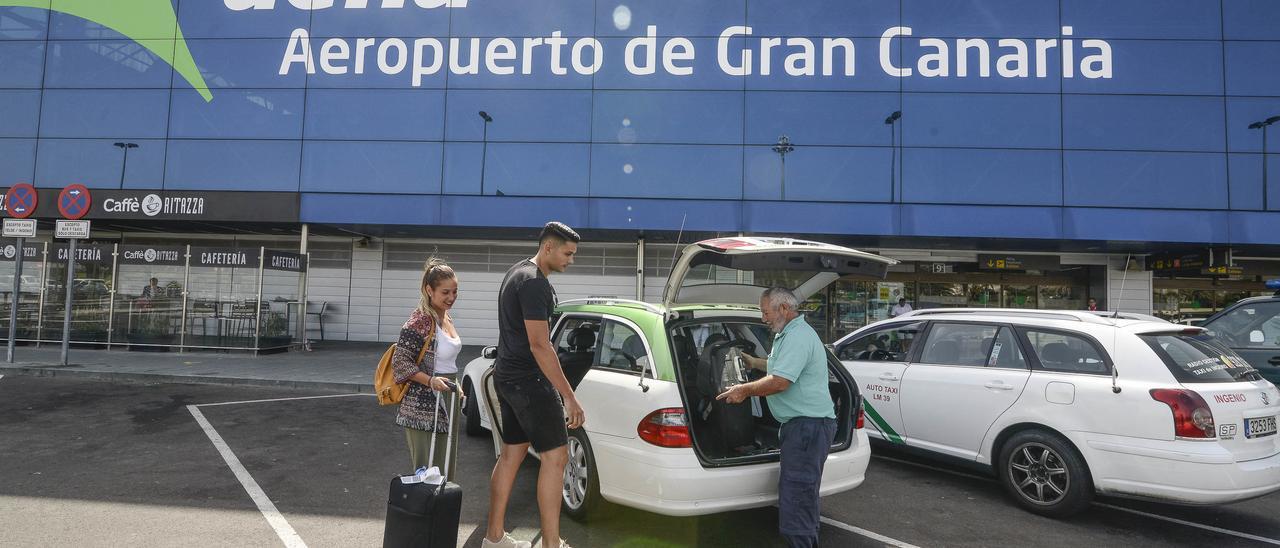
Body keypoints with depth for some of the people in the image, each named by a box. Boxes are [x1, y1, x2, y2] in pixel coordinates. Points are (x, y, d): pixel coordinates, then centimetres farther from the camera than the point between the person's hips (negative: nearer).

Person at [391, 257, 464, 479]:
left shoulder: (446, 318, 10)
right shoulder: (420, 322, -17)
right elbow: (400, 362, -18)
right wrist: (431, 380, -27)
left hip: (446, 402, 9)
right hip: (423, 406, -9)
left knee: (446, 470, 15)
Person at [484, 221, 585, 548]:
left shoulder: (518, 273, 15)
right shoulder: (534, 282, -18)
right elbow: (539, 344, -24)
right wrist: (569, 396, -23)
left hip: (507, 375, 10)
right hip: (528, 380, -10)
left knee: (512, 454, 14)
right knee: (556, 456, -6)